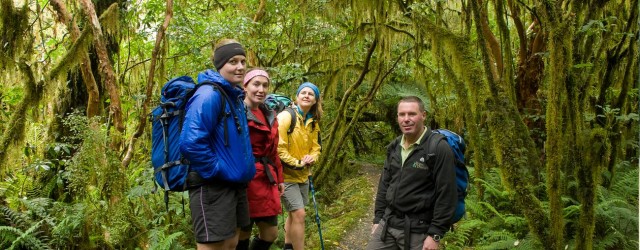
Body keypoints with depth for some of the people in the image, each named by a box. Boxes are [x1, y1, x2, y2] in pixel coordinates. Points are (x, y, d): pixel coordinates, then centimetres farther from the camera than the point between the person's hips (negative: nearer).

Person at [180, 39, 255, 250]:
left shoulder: (235, 97, 13)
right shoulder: (209, 95, -17)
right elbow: (191, 144, -28)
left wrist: (245, 169, 13)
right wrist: (220, 171, -21)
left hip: (235, 185, 10)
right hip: (213, 187, -9)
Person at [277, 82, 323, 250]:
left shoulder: (313, 122, 7)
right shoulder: (286, 116, -16)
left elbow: (315, 147, 13)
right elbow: (279, 146, -20)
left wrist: (311, 158, -8)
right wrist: (296, 163, -18)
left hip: (303, 174, 8)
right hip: (287, 174, -7)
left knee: (294, 213, 17)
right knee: (299, 213, -11)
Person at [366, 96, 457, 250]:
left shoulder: (439, 148, -14)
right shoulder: (394, 147, 8)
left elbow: (447, 194, -16)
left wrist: (435, 234, -16)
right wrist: (378, 218, 12)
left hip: (418, 230, -6)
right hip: (387, 224, 6)